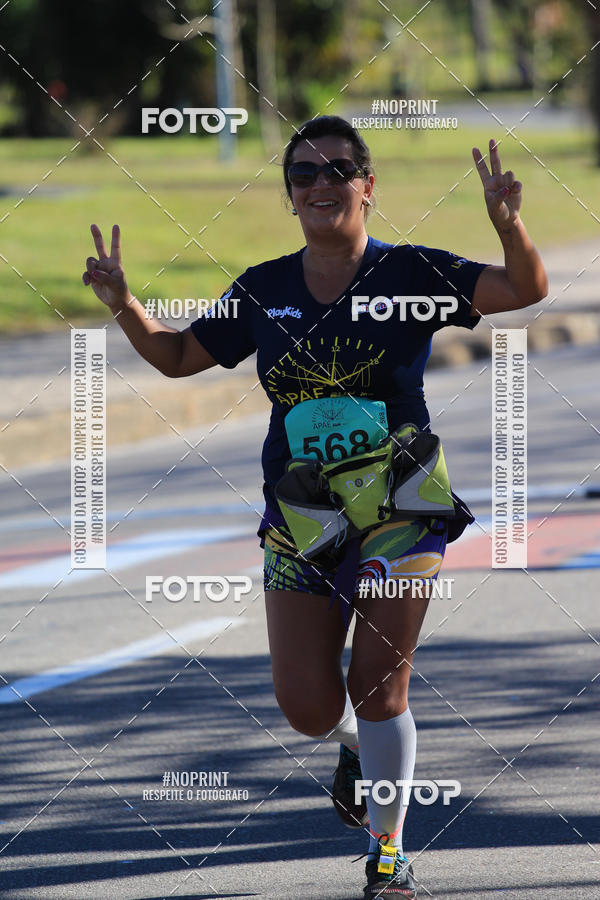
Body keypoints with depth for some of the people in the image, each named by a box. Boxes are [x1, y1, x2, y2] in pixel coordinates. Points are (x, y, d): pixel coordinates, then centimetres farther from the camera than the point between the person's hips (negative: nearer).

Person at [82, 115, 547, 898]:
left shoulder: (411, 273, -4)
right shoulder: (263, 291, 5)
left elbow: (526, 290, -11)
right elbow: (177, 356, 17)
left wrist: (508, 223, -30)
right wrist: (124, 305, 0)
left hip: (399, 510, -3)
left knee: (378, 687, -5)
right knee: (306, 705, -2)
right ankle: (354, 746, 35)